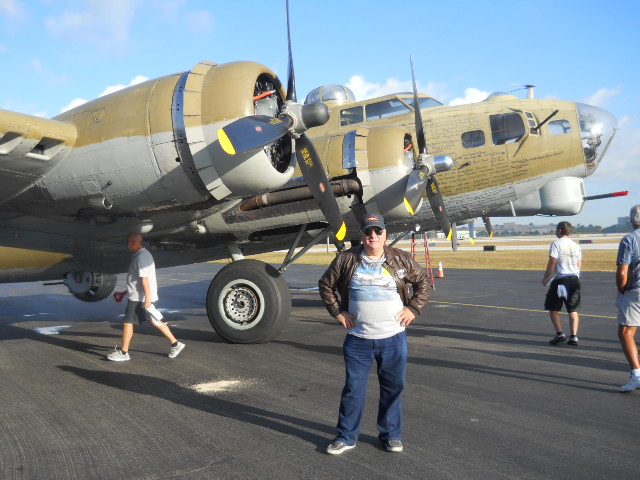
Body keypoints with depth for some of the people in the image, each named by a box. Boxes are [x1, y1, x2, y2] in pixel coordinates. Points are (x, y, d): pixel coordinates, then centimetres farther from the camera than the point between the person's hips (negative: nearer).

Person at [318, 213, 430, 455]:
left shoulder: (401, 260, 1)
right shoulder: (346, 260, 0)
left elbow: (424, 282, 12)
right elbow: (326, 285, 12)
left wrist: (413, 308, 3)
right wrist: (337, 311, 5)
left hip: (393, 338, 1)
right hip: (358, 339, 0)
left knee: (393, 388, 11)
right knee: (353, 388, 6)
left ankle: (391, 435, 29)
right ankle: (346, 436, 21)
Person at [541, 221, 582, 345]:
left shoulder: (556, 244, -8)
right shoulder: (576, 245, 11)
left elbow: (552, 264, -10)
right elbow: (580, 264, 14)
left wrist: (545, 278, 1)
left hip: (560, 280, -6)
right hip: (574, 279, 6)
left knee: (553, 309, 6)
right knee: (573, 310, 10)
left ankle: (560, 333, -4)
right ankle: (574, 336, 6)